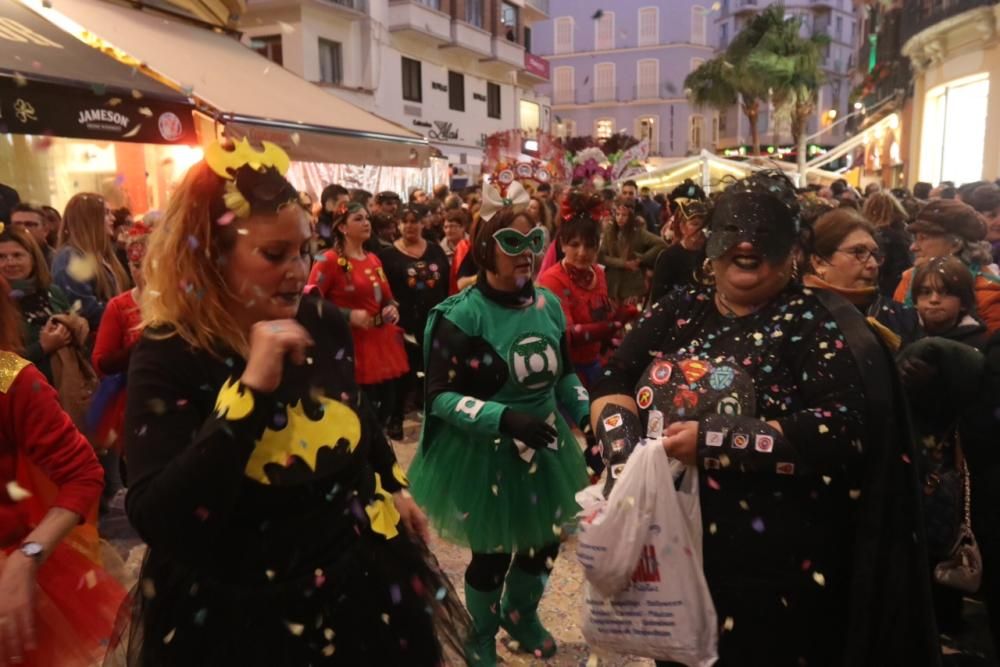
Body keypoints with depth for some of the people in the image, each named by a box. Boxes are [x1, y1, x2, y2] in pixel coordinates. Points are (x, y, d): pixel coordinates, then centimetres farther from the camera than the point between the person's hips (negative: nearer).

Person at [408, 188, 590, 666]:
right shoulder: (462, 314, -19)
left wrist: (587, 412, -6)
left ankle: (520, 614, 53)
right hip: (482, 456, -5)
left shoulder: (547, 304, -2)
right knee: (492, 554, 10)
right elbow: (440, 397, -21)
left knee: (546, 541, 20)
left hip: (544, 448, 6)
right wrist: (503, 417, -33)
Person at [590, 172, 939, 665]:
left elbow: (842, 429, -21)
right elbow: (611, 383, 2)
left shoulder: (813, 323, -9)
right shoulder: (678, 312, 5)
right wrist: (626, 449, -18)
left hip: (773, 567, -4)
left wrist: (711, 441, -27)